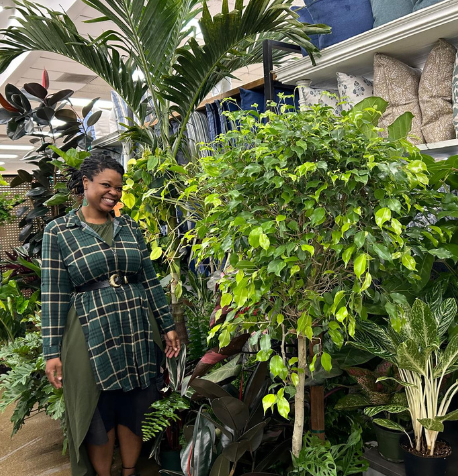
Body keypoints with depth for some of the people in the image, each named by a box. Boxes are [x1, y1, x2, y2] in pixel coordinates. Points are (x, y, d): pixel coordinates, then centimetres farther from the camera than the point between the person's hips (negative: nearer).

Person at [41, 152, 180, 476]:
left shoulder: (130, 227, 7)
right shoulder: (58, 231, -3)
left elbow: (150, 279, 9)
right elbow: (54, 294, -5)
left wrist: (168, 326, 8)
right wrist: (52, 351, -6)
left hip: (138, 333, 3)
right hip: (91, 336, -3)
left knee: (134, 412, 14)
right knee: (99, 418, 11)